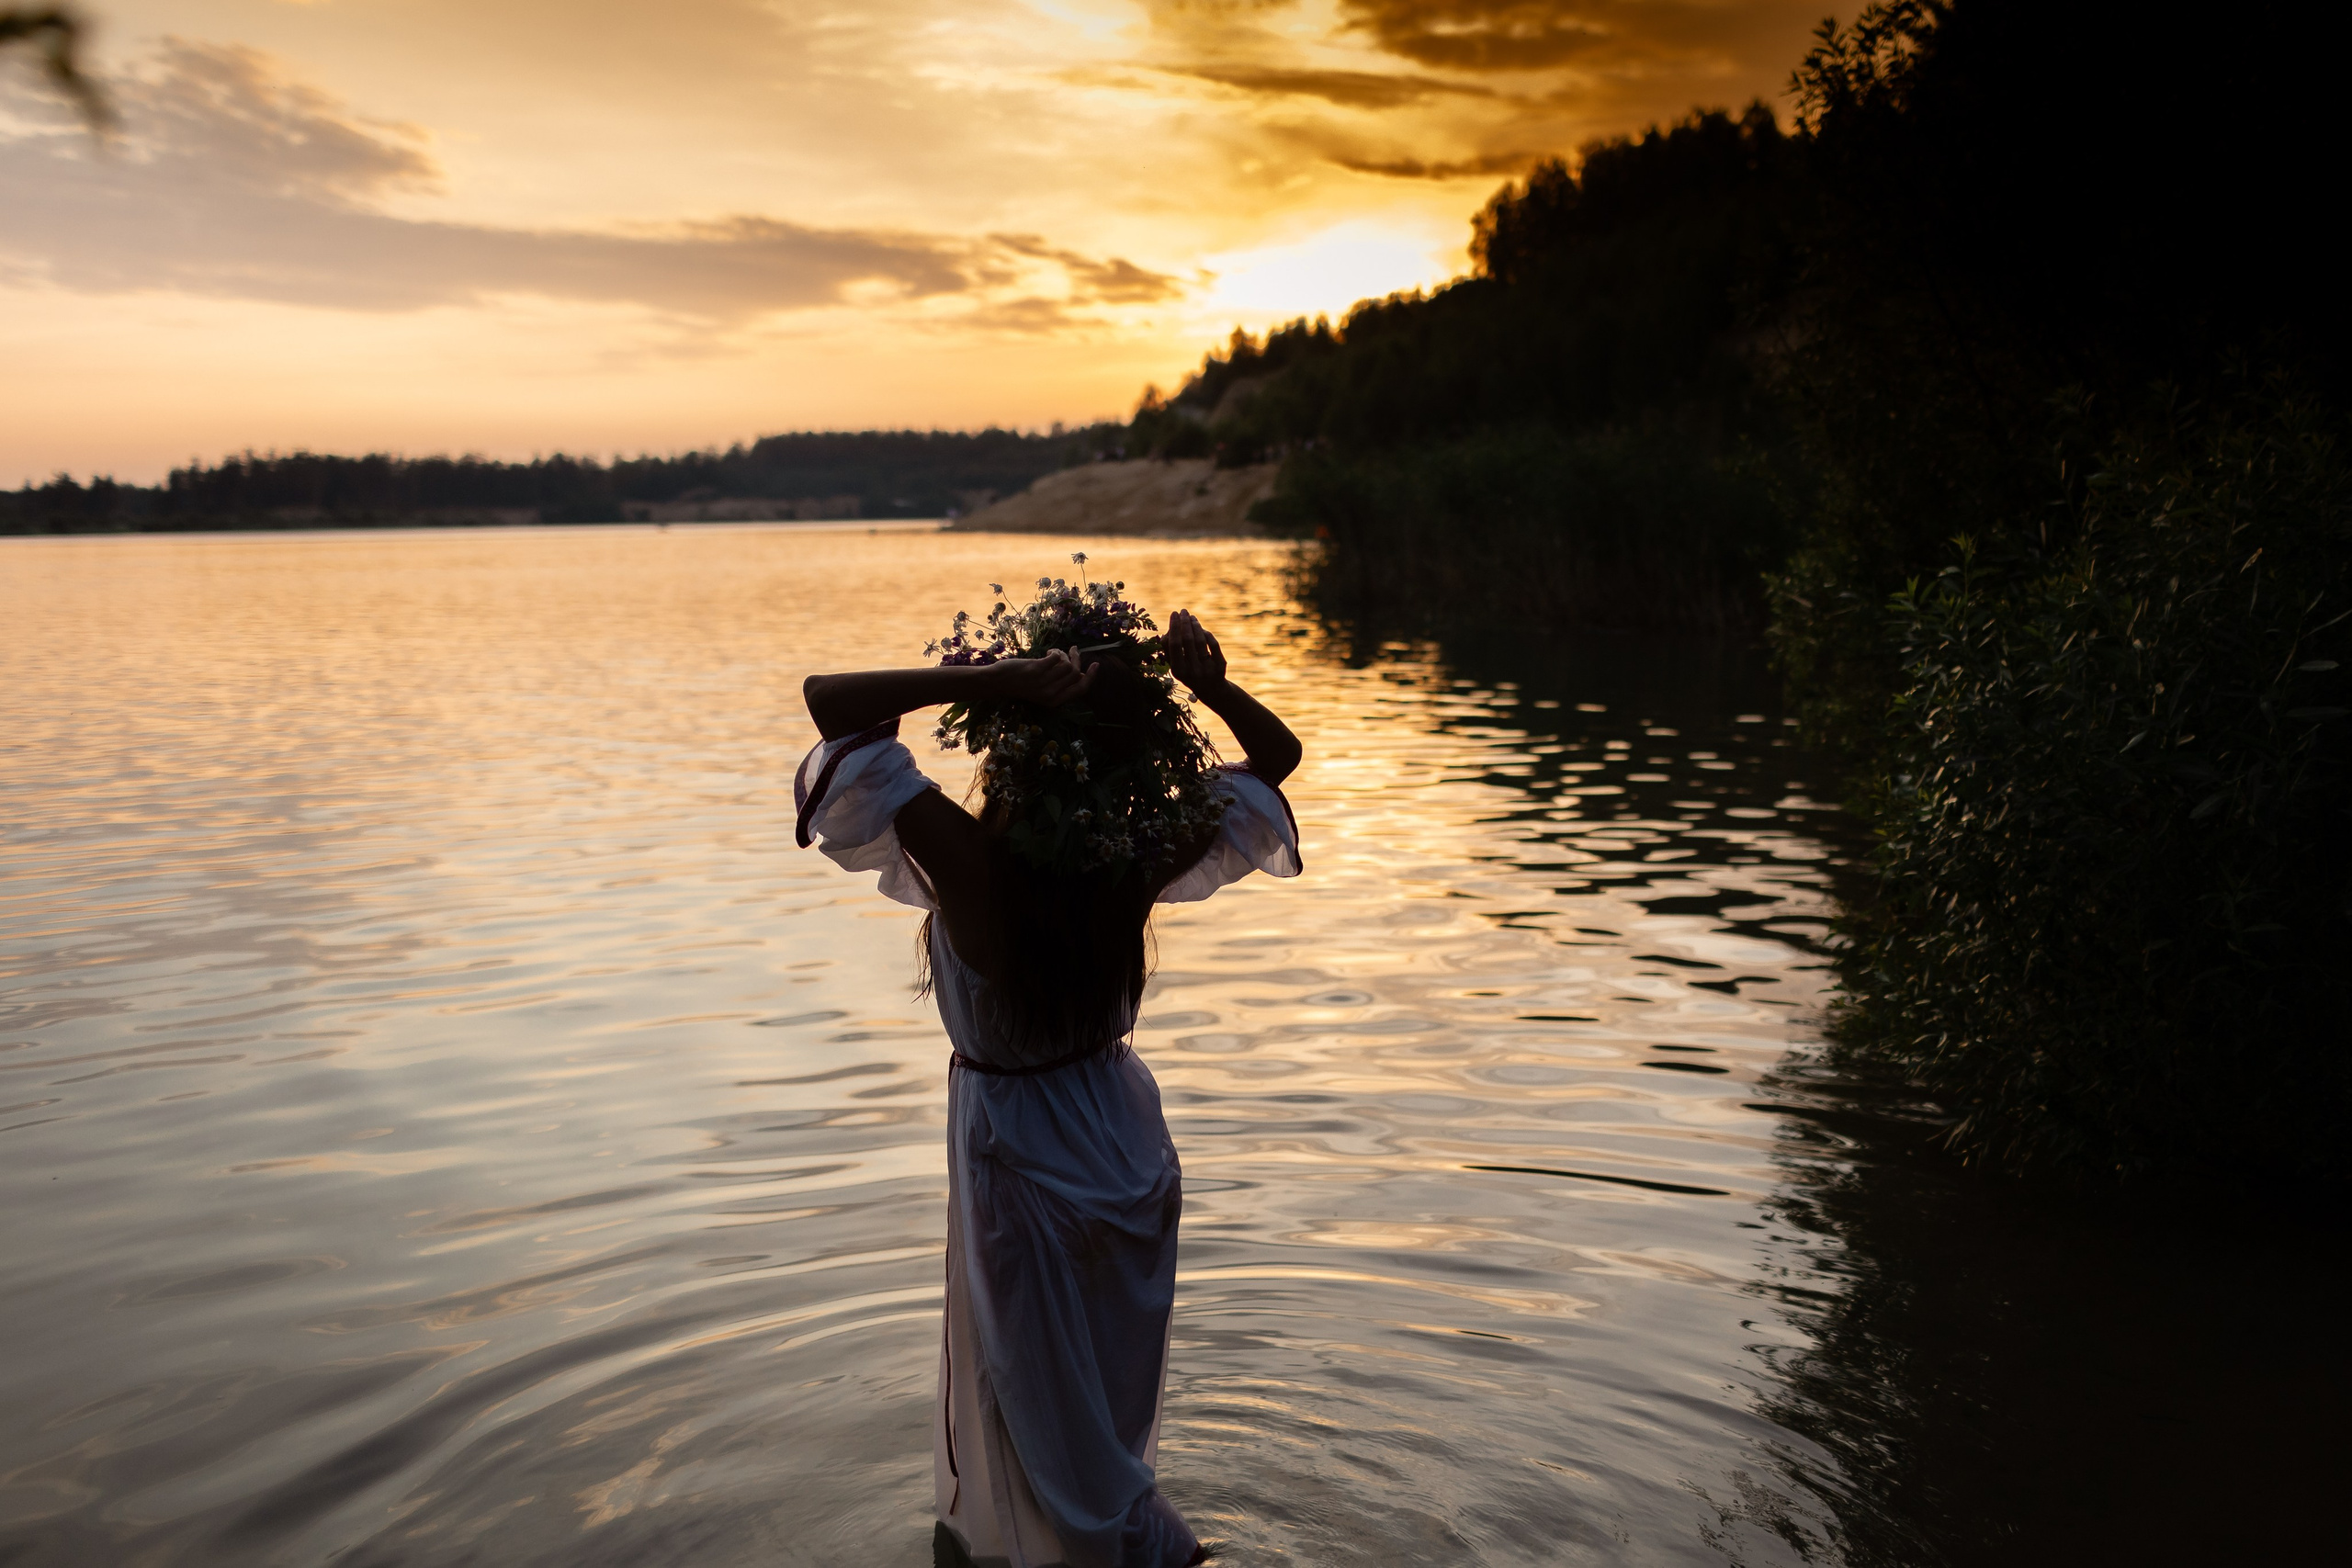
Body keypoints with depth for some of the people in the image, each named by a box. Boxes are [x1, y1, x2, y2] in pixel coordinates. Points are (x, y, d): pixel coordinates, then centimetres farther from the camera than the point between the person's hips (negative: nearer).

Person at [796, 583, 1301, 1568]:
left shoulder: (970, 860, -29)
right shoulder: (1145, 858, -16)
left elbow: (832, 698, -30)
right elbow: (1275, 756, -2)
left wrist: (993, 679, -37)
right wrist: (1210, 686, -19)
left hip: (1023, 1155, -6)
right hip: (1127, 1141, 6)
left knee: (1048, 1406, 17)